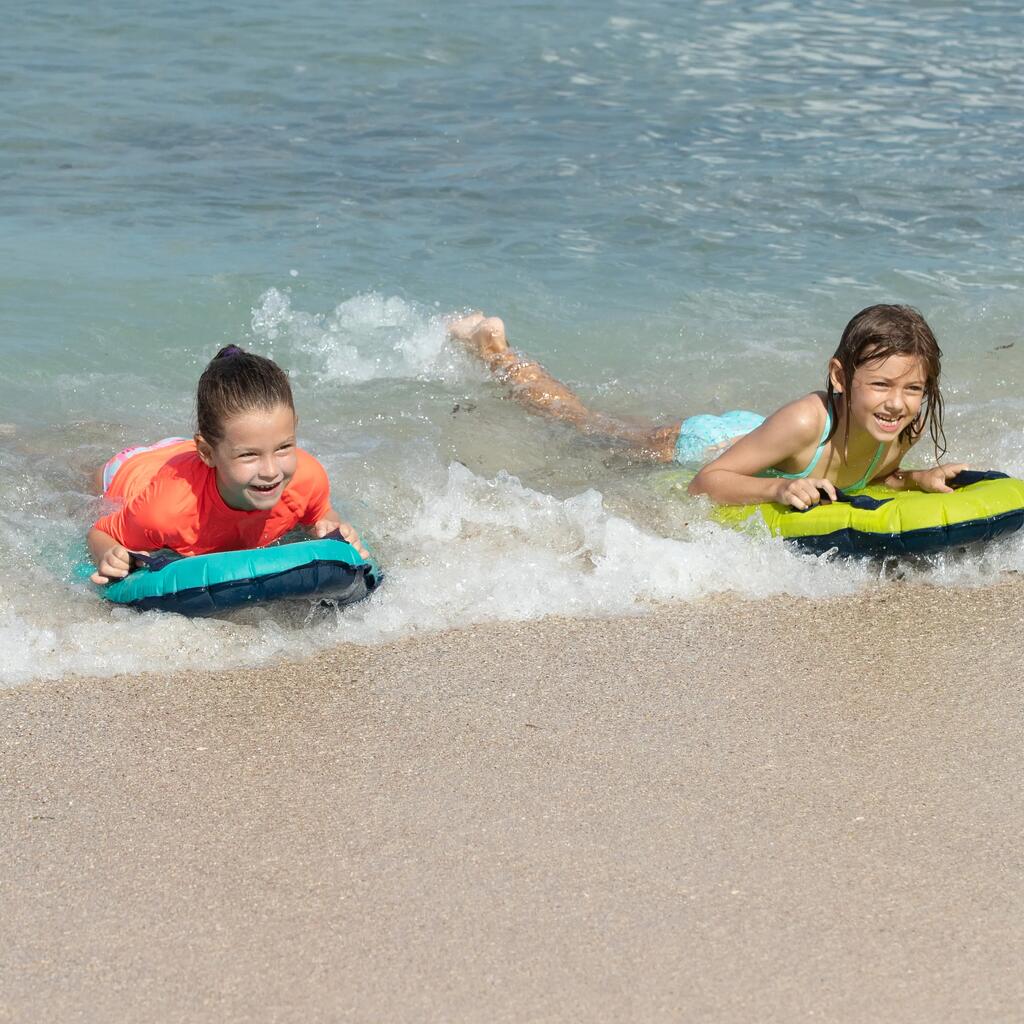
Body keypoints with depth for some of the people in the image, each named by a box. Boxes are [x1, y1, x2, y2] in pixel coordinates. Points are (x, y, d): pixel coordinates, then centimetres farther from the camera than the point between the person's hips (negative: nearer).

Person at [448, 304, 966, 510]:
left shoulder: (900, 433, -28)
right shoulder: (805, 421, -47)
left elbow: (872, 479, -5)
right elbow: (705, 482, -39)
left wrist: (917, 479, -25)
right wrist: (778, 488, -55)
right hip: (700, 449, -4)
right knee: (591, 428, 23)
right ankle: (491, 347, 46)